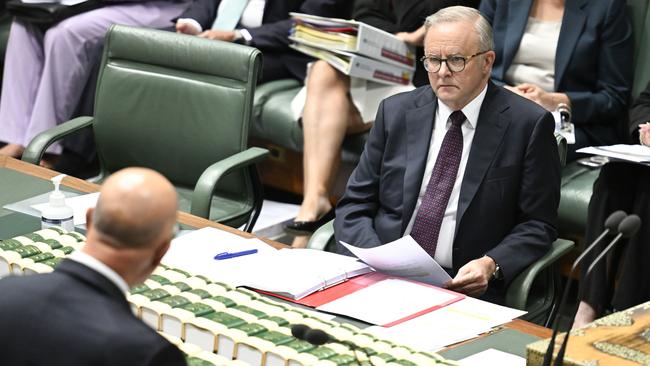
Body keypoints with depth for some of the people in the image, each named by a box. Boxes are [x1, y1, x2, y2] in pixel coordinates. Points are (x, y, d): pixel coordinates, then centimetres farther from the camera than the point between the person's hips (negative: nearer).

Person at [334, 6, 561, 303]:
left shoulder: (528, 124, 0)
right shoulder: (396, 111, 10)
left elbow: (537, 224, 2)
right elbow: (354, 206, 10)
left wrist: (491, 265, -17)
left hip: (466, 285, -3)